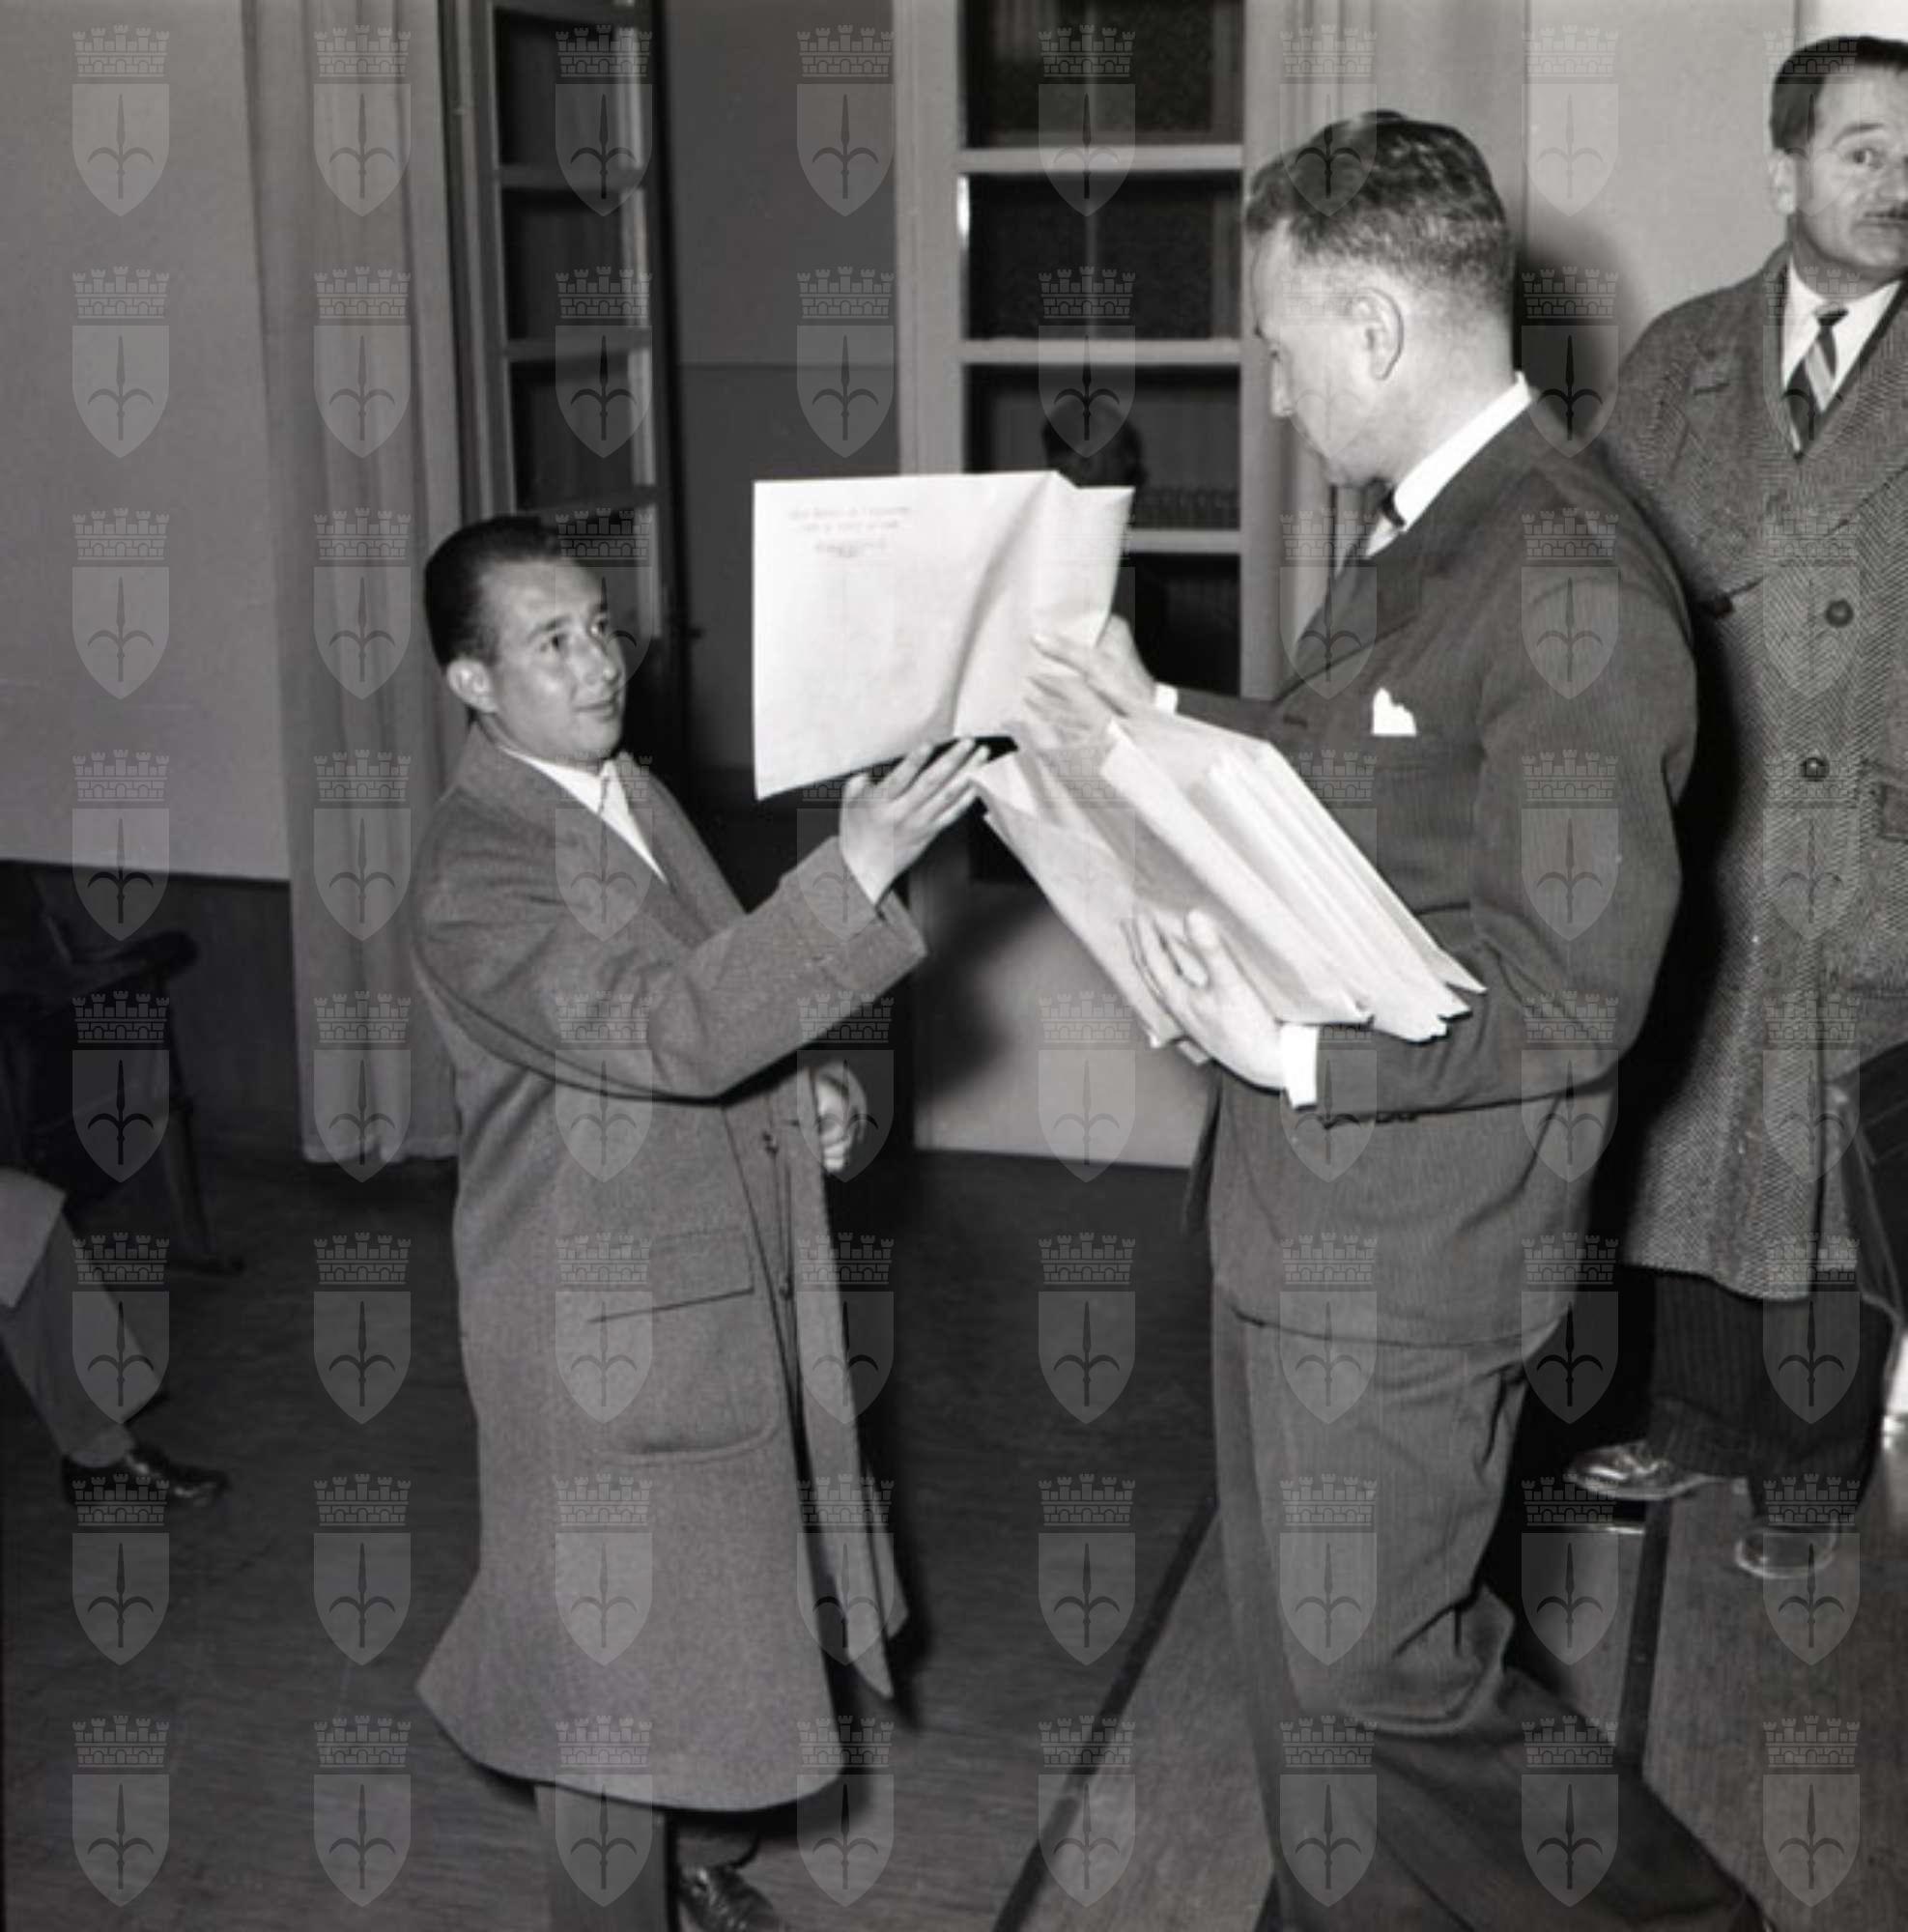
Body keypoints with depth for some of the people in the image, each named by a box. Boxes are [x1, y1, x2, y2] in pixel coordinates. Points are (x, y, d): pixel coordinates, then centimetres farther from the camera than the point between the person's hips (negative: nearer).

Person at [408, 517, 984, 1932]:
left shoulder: (635, 795, 7)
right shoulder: (476, 874, -22)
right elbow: (672, 1032, -33)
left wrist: (801, 1101, 2)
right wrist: (856, 873, -38)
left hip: (730, 1284, 9)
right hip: (610, 1336, -8)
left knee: (719, 1610, 23)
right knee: (621, 1656, 7)